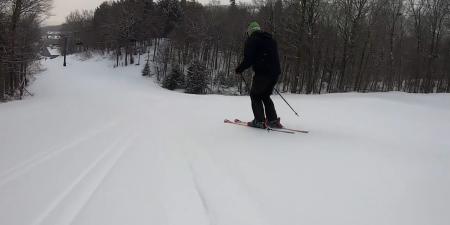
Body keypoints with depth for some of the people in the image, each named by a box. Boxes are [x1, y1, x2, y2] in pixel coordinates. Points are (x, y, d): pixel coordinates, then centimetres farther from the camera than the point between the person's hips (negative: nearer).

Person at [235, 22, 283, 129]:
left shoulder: (251, 40, -2)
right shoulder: (271, 39, 21)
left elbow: (248, 59, -10)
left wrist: (239, 69, 4)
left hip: (262, 73, -7)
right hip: (275, 73, 7)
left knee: (255, 95, 7)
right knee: (265, 96, 19)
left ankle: (259, 121, 1)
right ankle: (273, 120, 14)